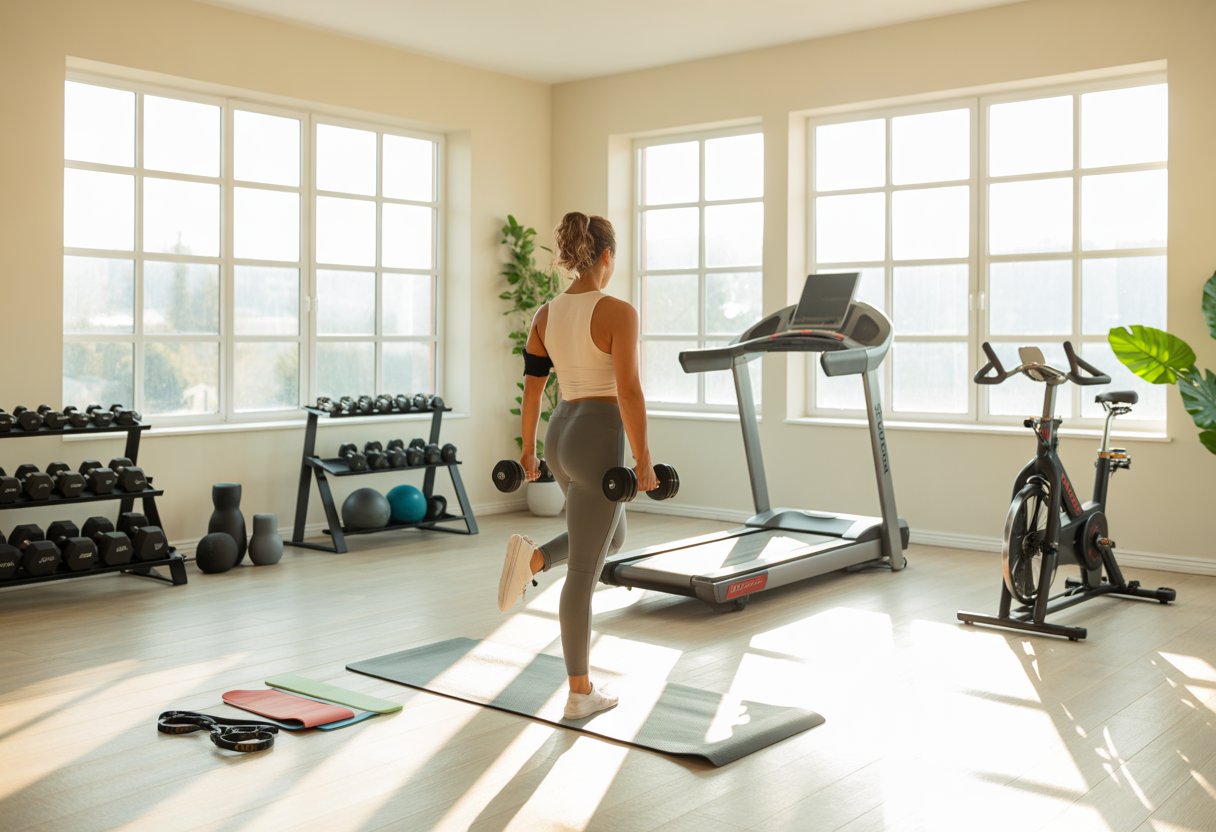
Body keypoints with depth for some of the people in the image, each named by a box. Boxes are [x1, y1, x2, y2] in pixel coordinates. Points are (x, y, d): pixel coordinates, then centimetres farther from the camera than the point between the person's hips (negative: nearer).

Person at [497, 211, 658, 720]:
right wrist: (643, 459, -11)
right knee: (583, 571, 0)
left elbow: (531, 388, 10)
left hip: (560, 435, 7)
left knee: (612, 538, 29)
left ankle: (534, 557, 2)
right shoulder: (618, 312, -13)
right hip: (599, 440, -7)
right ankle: (580, 693, 10)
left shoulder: (544, 315, 7)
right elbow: (628, 391, -18)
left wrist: (528, 450, 18)